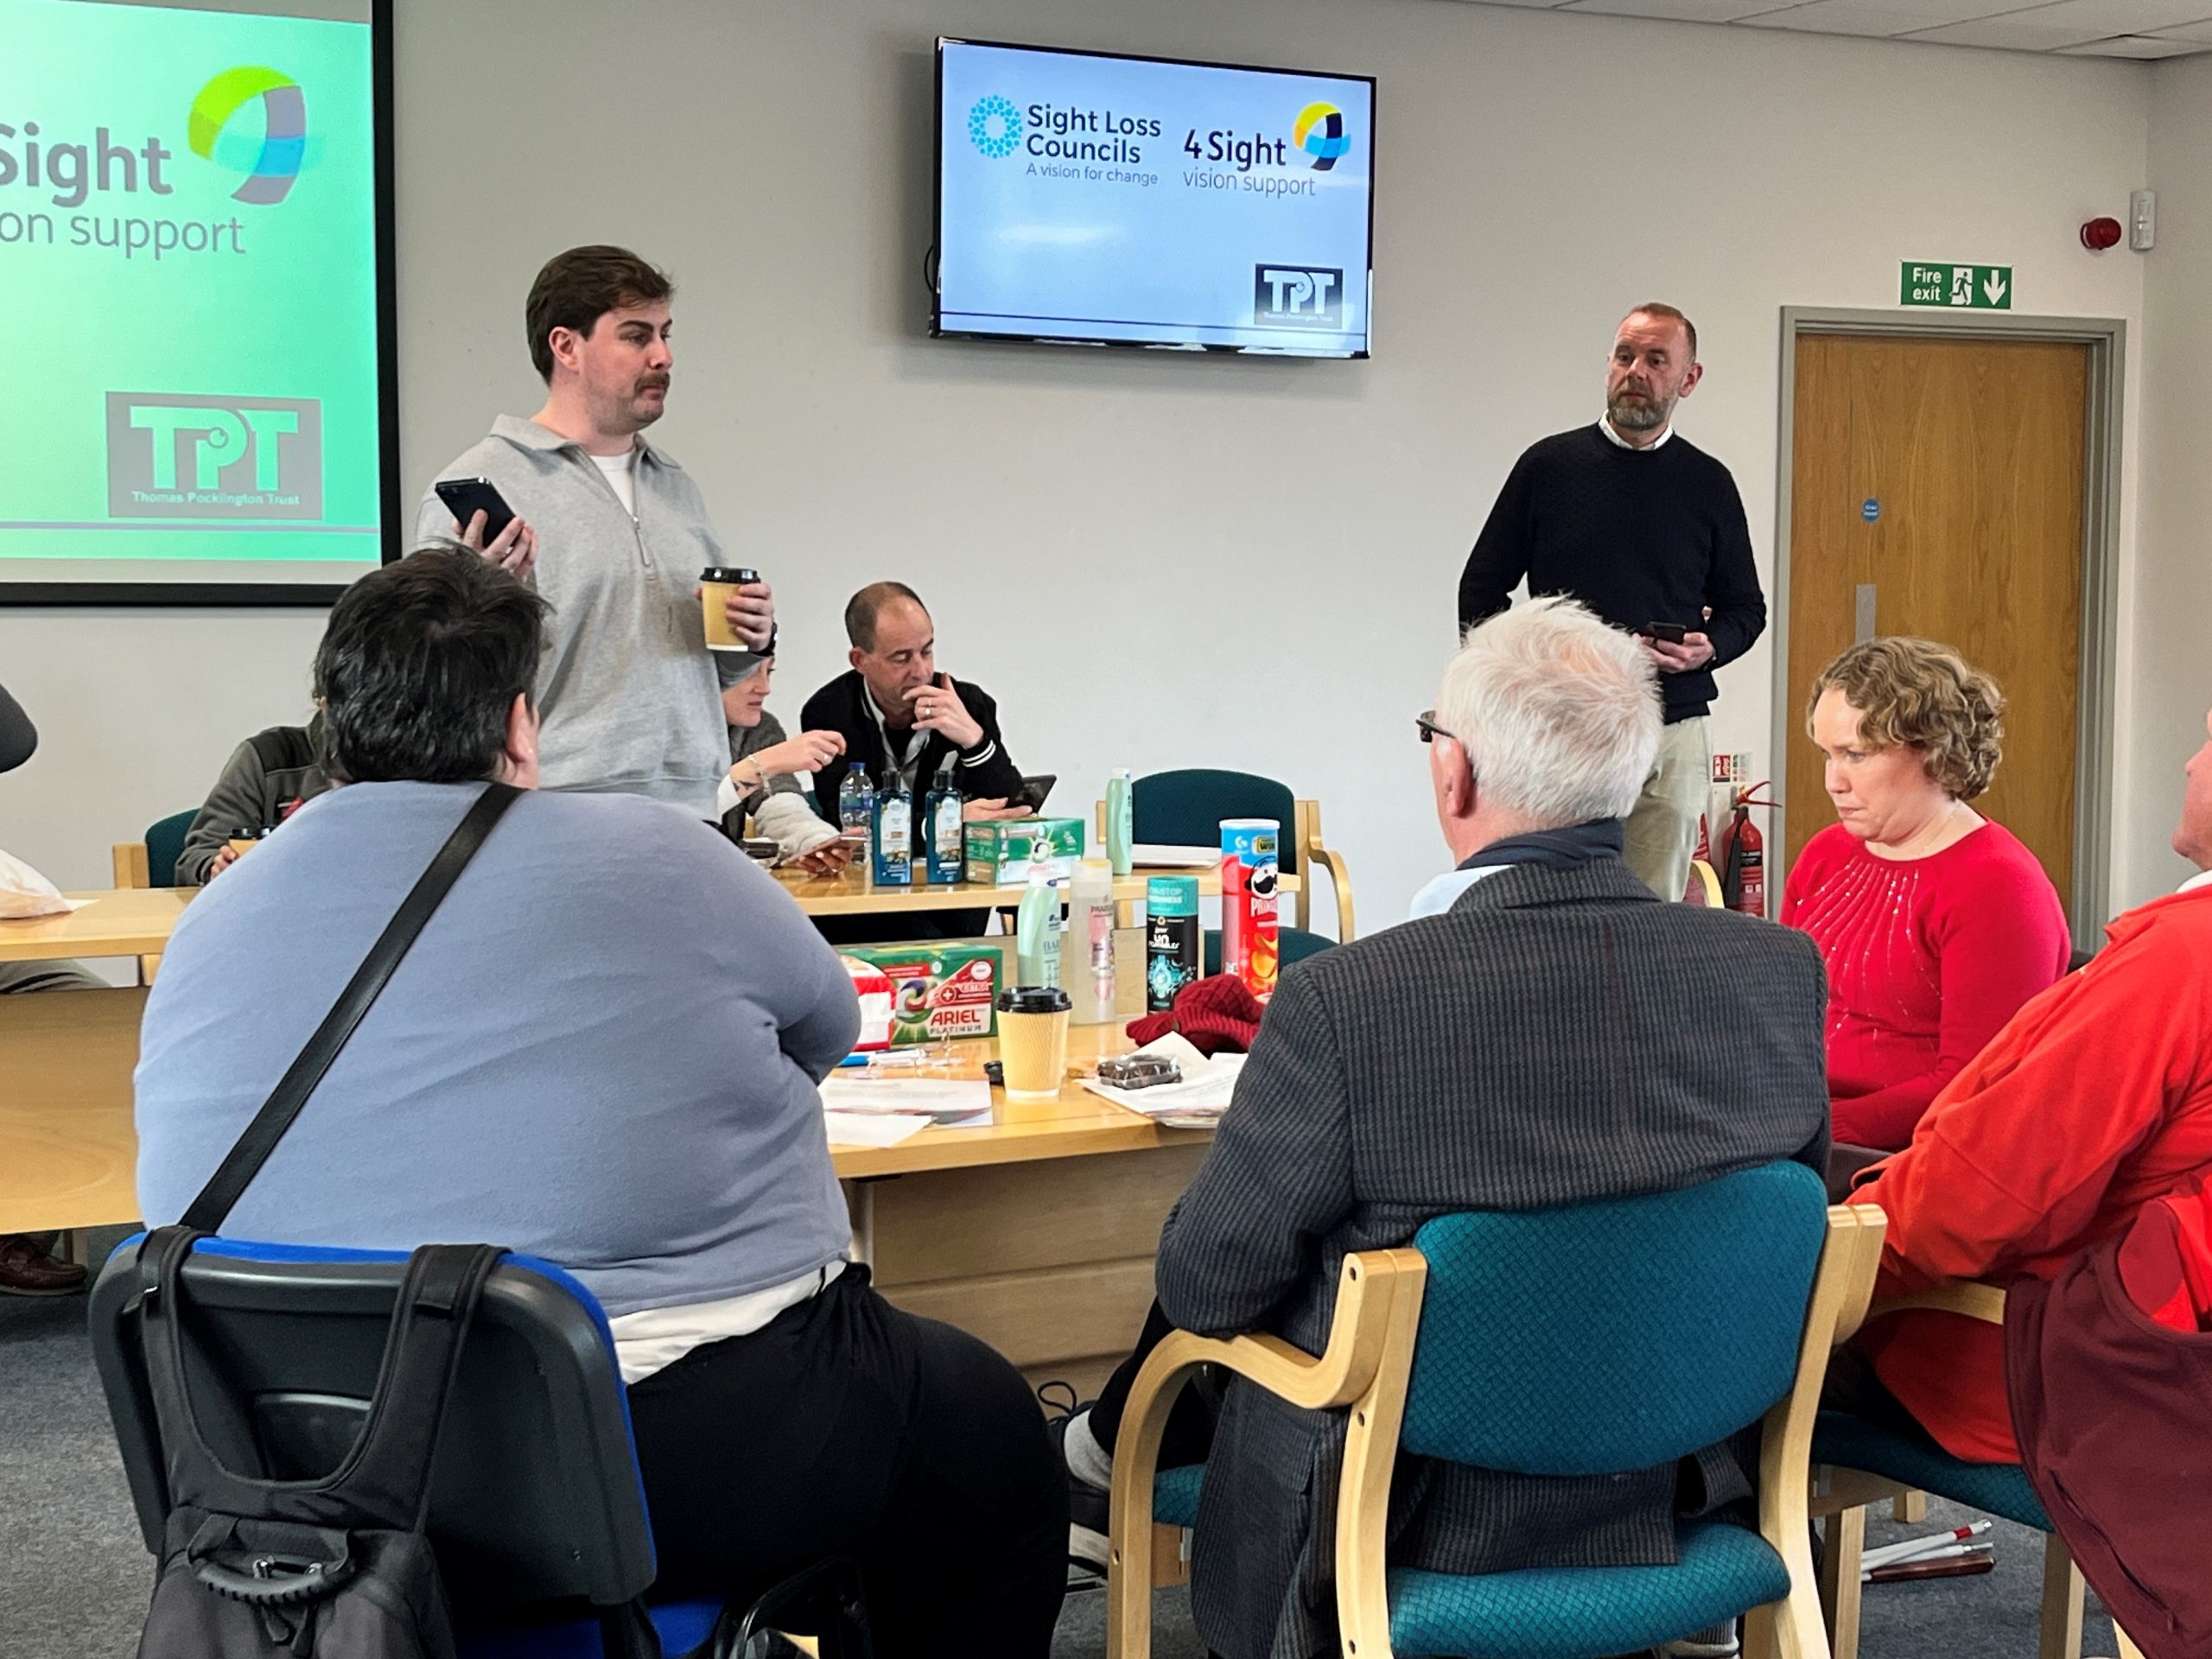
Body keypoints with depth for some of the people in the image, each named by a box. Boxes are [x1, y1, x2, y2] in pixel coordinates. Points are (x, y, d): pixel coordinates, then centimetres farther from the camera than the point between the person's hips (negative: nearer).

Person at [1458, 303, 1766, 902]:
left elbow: (1745, 606, 17)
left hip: (1673, 735, 1)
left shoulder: (1707, 483, 10)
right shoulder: (1549, 465, 6)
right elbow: (1480, 590, 10)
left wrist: (1708, 648, -4)